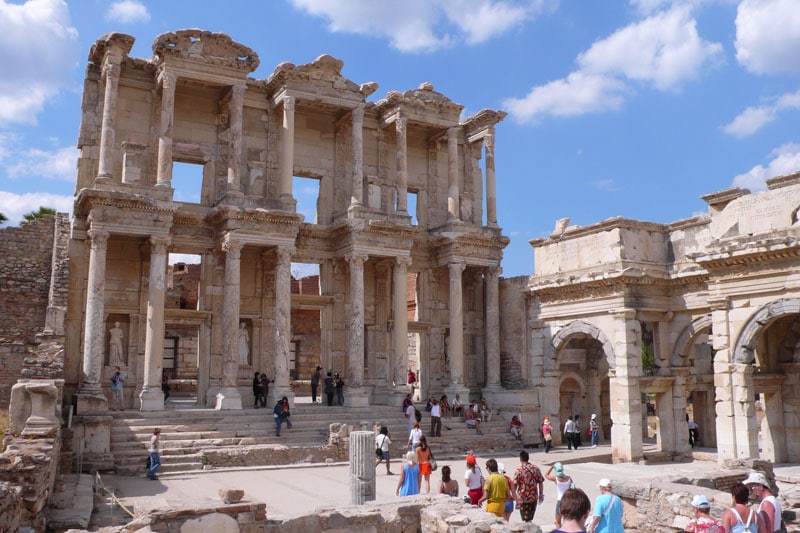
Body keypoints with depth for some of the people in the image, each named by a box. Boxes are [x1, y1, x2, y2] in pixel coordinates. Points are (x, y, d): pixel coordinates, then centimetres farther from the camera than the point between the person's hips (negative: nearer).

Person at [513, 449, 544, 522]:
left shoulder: (519, 471, -12)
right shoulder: (536, 468, -1)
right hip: (534, 497, 4)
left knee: (526, 520, 4)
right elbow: (541, 482, 4)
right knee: (530, 519, 20)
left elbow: (514, 485, -11)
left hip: (523, 498, -4)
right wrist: (541, 495, 14)